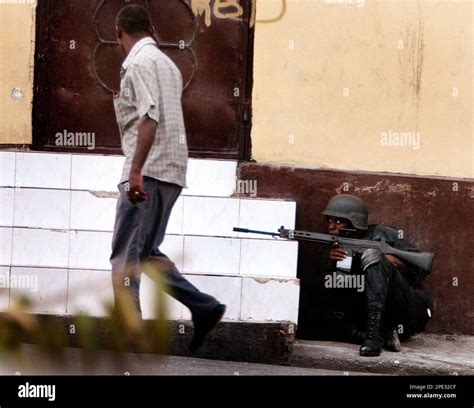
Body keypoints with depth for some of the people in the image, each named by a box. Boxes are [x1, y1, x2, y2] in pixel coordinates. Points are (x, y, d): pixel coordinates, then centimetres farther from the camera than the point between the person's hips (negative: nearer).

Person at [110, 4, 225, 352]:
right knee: (146, 252, 14)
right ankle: (204, 307, 8)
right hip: (172, 171, 9)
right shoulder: (167, 63, 20)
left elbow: (149, 117, -22)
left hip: (148, 172, -9)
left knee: (125, 255, -7)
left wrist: (136, 171, -27)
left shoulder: (138, 63, -9)